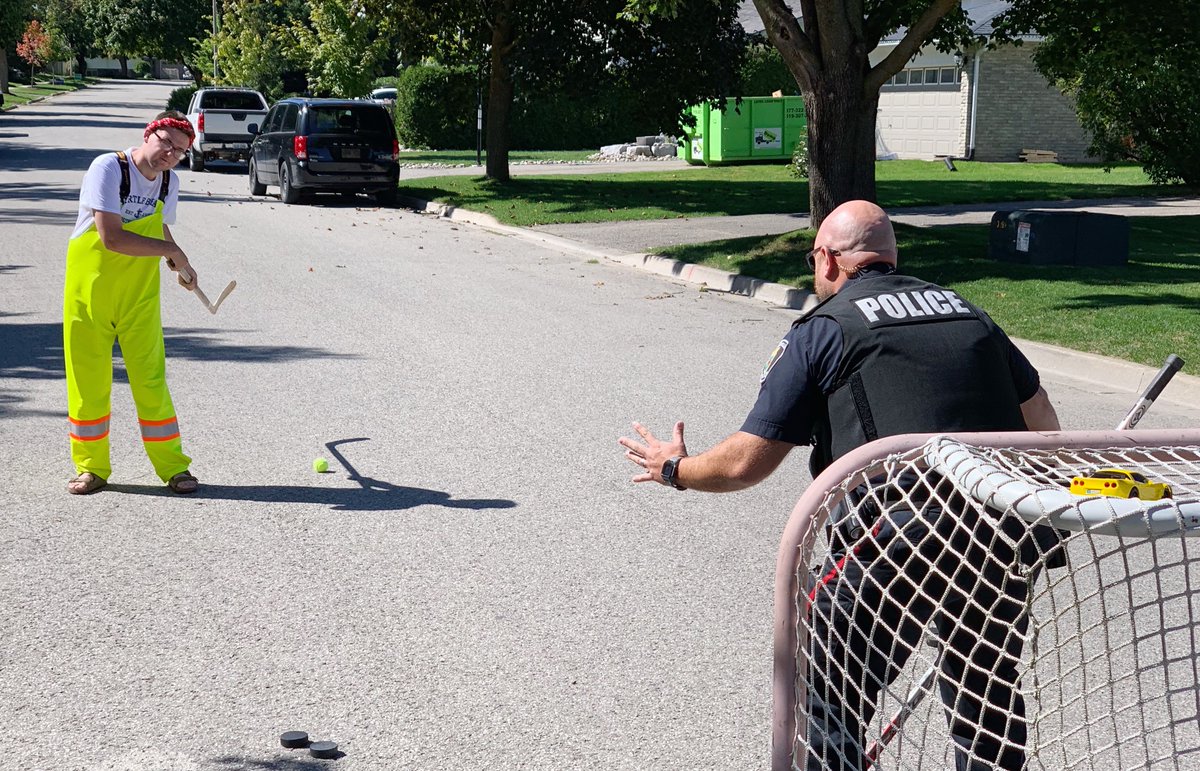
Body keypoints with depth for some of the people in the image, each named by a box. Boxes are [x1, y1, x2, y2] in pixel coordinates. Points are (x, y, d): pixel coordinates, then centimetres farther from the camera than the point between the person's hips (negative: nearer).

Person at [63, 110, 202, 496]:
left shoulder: (169, 182, 4)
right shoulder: (108, 168, -17)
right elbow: (111, 237, -26)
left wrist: (178, 264, 1)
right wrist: (172, 251, -20)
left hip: (140, 297, 4)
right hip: (89, 291, -4)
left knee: (151, 379, 1)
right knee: (88, 380, 4)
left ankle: (173, 467, 10)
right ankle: (91, 467, 18)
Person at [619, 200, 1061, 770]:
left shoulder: (822, 331, 2)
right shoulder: (968, 314, 17)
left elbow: (745, 464, 2)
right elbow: (1044, 428, 17)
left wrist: (675, 469, 20)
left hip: (895, 542, -5)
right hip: (1001, 541, 6)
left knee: (829, 698, 12)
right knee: (988, 701, 22)